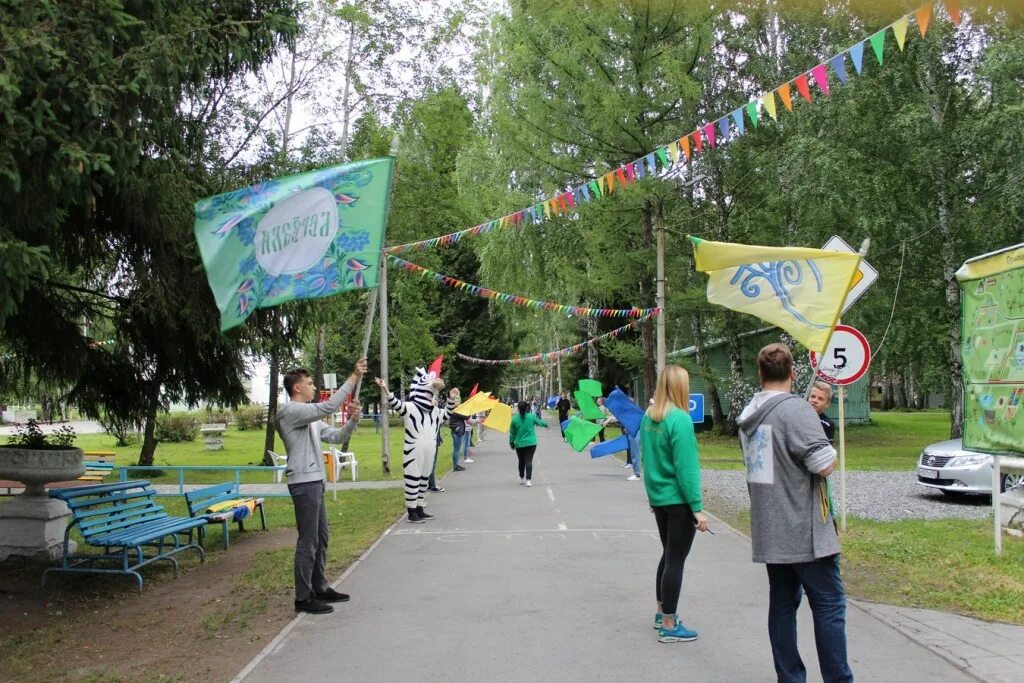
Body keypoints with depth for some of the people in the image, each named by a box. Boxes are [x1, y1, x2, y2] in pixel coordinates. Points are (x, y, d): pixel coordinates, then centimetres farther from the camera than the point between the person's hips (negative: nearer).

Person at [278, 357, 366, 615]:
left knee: (321, 536, 16)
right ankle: (303, 598, 2)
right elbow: (328, 407, -25)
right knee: (308, 541, -5)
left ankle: (319, 588, 26)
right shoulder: (290, 411, -13)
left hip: (315, 482, 10)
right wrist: (353, 378, -23)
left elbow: (335, 436, 16)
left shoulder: (310, 417, 18)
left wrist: (353, 420, -2)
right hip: (304, 483, -10)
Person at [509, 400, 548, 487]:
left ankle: (521, 478, 30)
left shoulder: (514, 419, -8)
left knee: (521, 461, 17)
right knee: (528, 461, -4)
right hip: (531, 443, -1)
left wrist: (511, 442, 14)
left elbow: (512, 432, 0)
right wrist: (545, 425, 36)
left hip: (519, 444, 1)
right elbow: (539, 422, 14)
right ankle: (528, 480, -14)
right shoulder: (531, 416, -6)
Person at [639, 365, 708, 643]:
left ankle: (662, 612, 32)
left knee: (669, 555, 21)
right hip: (678, 500, -8)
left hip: (659, 497, 8)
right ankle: (669, 626, 9)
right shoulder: (680, 419, -20)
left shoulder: (648, 417, 4)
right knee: (676, 560, 2)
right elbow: (686, 468, -21)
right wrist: (698, 507, -17)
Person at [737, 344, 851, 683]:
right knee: (829, 604, 2)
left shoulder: (748, 414, 9)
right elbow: (824, 464, -21)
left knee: (782, 603, 11)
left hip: (769, 531, 8)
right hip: (804, 531, -7)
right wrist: (830, 452, 1)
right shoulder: (795, 408, -16)